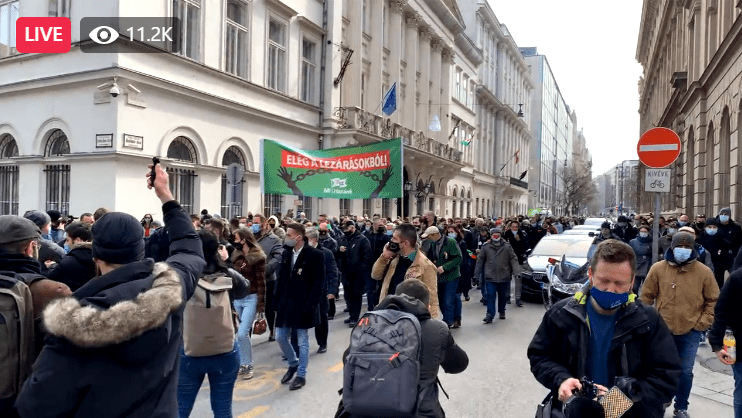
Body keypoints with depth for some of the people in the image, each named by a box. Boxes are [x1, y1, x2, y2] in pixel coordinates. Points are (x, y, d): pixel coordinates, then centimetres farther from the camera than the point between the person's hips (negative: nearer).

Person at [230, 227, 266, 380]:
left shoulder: (257, 257, -8)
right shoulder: (236, 255, 8)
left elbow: (261, 281, -9)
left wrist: (261, 304, -11)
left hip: (251, 298, -6)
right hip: (237, 298, 6)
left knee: (243, 333, -11)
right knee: (236, 334, 8)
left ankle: (249, 365, 6)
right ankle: (242, 363, 22)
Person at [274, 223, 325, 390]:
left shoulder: (315, 255, -12)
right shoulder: (286, 253, 7)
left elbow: (318, 284, -13)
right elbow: (282, 279, 10)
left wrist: (309, 307, -18)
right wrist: (277, 304, 8)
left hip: (303, 306, -6)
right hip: (286, 304, 6)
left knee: (302, 342, 5)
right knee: (280, 337, 12)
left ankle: (301, 375, 20)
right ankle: (293, 364, 36)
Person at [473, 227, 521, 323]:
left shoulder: (507, 247, 2)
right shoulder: (486, 247, 3)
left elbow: (513, 260, 0)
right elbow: (480, 260, 9)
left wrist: (516, 272, -12)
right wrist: (476, 274, 8)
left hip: (504, 276, 1)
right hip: (490, 277, -1)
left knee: (503, 295, 13)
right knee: (491, 295, -7)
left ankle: (501, 311, 33)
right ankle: (490, 315, -6)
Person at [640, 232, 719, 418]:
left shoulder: (704, 272, -5)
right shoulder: (658, 268, -6)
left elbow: (713, 300, 4)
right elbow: (647, 297, 1)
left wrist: (704, 322, -3)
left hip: (691, 332, 0)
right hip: (663, 330, 0)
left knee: (685, 372, 9)